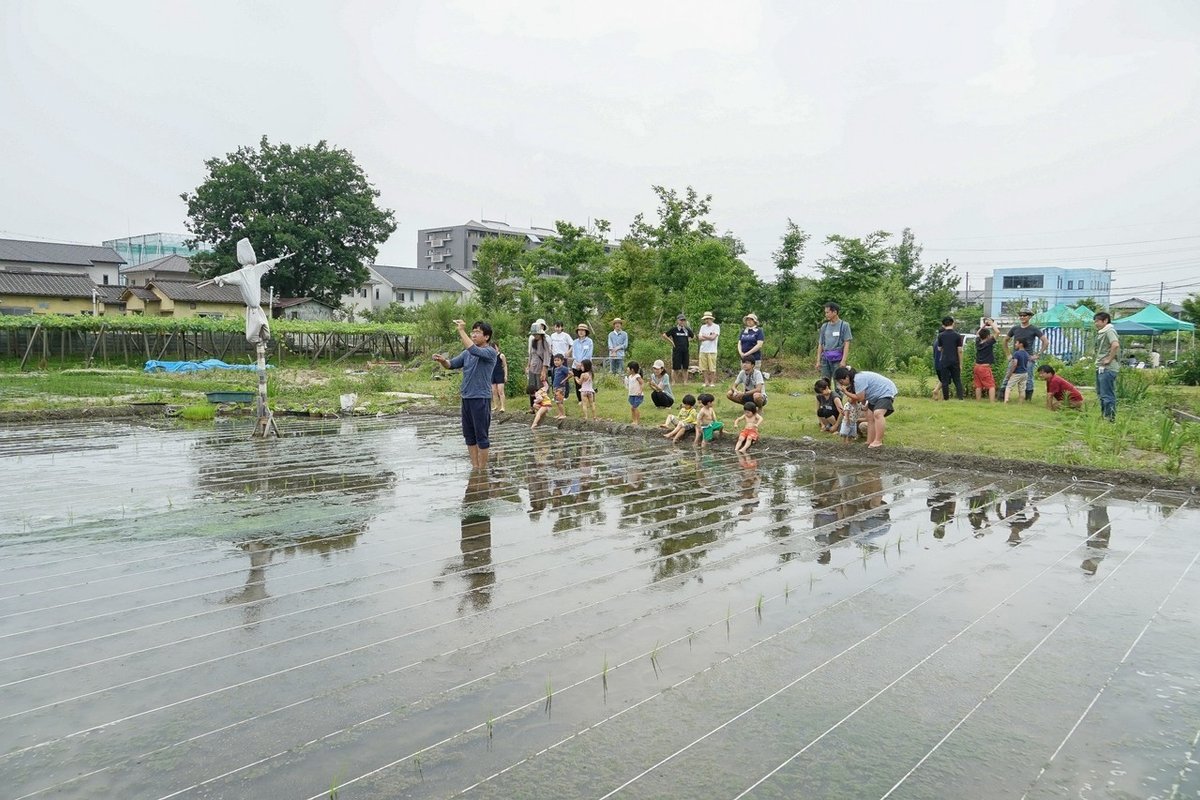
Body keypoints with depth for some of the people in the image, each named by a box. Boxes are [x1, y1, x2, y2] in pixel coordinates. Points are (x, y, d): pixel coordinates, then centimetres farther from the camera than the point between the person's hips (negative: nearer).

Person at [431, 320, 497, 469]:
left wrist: (461, 331, -25)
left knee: (481, 435, -1)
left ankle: (482, 468, 8)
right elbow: (451, 364, 11)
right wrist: (442, 360, -10)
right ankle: (474, 467, 21)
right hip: (466, 398, 7)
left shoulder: (490, 352, -9)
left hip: (481, 399, -7)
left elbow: (474, 350, -27)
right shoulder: (466, 353, 13)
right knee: (469, 435, 12)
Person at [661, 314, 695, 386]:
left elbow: (694, 336, 27)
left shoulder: (687, 330, 9)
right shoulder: (674, 329, -1)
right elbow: (664, 335, 0)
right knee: (676, 367, -2)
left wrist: (689, 340, 11)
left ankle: (685, 382, 7)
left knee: (685, 368, 3)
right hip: (676, 350, -3)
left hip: (685, 350, 3)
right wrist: (671, 341, -3)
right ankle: (676, 382, 7)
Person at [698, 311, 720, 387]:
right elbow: (700, 338, 5)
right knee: (704, 368, 5)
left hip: (712, 350, -5)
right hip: (703, 350, 5)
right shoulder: (703, 327, 14)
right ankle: (706, 382, 13)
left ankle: (712, 382, 5)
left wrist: (704, 336, 0)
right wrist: (709, 337, -8)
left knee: (712, 368, -2)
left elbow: (713, 337, -12)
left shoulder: (716, 327, -1)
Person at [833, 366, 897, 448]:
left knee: (877, 413, -28)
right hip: (876, 397, 11)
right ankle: (870, 442, 7)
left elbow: (860, 398, -21)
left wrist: (846, 392, -14)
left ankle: (878, 441, -29)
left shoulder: (859, 380, -26)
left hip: (886, 392, -11)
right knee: (870, 417, 7)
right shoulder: (854, 380, 5)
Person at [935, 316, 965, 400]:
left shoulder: (941, 335, 0)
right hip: (955, 361, 0)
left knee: (945, 381, 4)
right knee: (957, 381, 7)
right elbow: (960, 350, -3)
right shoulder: (957, 335, -2)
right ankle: (960, 397, -1)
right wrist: (960, 364, 3)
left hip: (944, 361, 0)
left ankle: (946, 399, 3)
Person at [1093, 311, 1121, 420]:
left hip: (1107, 368, -10)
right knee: (1101, 394, 17)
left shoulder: (1109, 331, -11)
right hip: (1100, 368, 10)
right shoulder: (1101, 333, 18)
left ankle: (1110, 417, -6)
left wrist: (1109, 359, -21)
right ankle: (1104, 415, 25)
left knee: (1107, 394, -9)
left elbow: (1115, 345, -28)